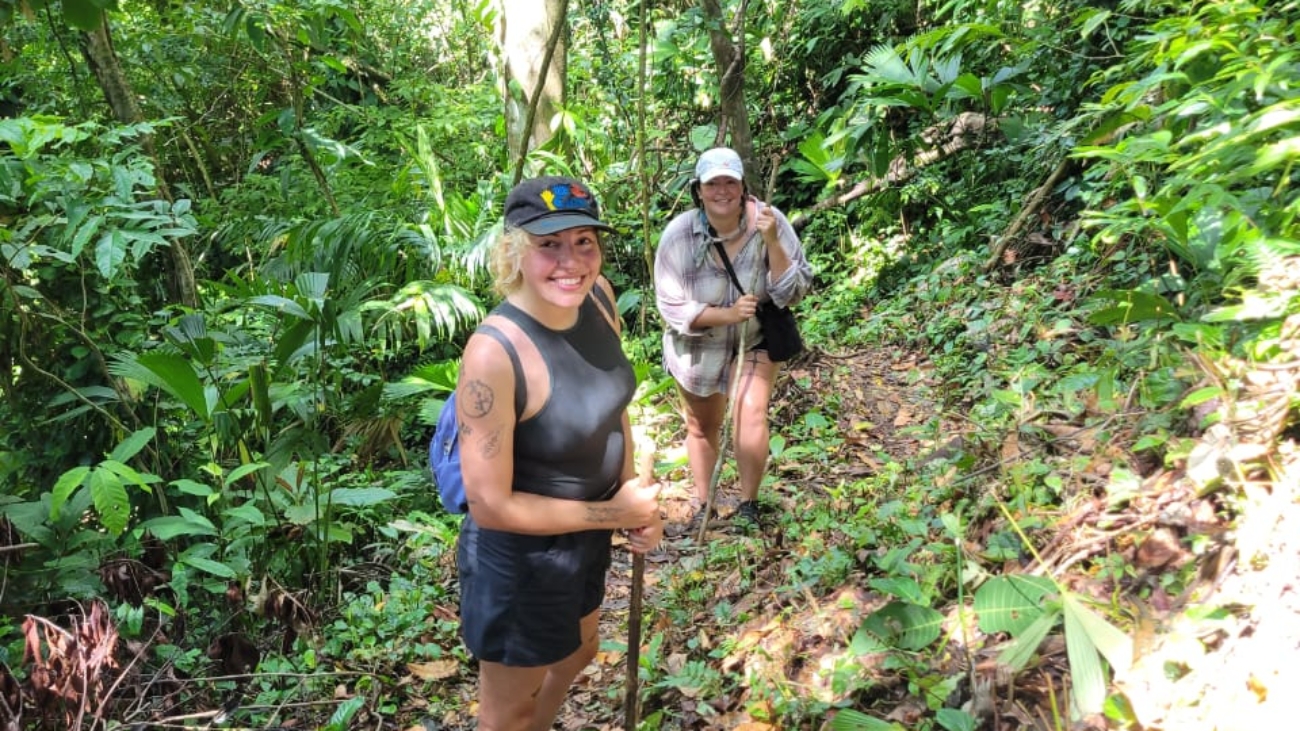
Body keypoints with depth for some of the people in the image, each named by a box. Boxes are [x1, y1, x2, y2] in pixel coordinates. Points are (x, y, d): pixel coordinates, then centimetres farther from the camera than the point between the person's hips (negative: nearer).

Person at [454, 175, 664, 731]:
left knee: (578, 653, 34)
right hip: (520, 560, -7)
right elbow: (490, 505, -28)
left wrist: (632, 491, -5)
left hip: (586, 535, 8)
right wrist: (616, 513, -19)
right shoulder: (494, 353, -33)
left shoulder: (597, 296, -11)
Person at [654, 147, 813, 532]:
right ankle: (701, 505, 36)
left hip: (757, 338, -1)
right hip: (699, 345, 1)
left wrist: (772, 242, -36)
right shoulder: (678, 234, -24)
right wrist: (727, 314, -33)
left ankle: (748, 504, 4)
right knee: (701, 426, 14)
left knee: (751, 414, -19)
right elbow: (671, 306, -21)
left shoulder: (769, 220, -23)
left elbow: (794, 292, -22)